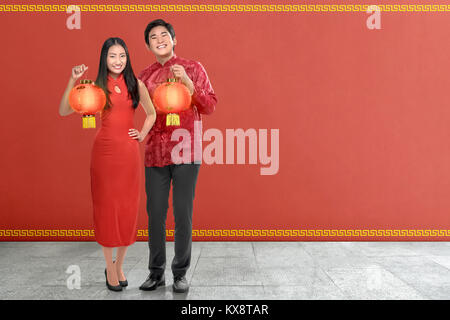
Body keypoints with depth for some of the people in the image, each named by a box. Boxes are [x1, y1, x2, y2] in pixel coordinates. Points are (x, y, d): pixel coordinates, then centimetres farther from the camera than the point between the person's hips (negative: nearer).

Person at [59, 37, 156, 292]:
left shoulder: (137, 85, 6)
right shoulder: (97, 87, 3)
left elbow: (152, 113, 20)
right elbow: (64, 111, -2)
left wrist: (142, 134, 7)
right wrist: (73, 81, -11)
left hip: (129, 152, 1)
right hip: (104, 150, -1)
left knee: (128, 208, 5)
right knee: (106, 206, 4)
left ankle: (120, 266, 23)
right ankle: (109, 267, 20)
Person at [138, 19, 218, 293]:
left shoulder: (193, 68, 5)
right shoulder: (145, 76, 13)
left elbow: (210, 107, -2)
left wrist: (187, 82, -14)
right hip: (155, 153, 3)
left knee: (183, 214, 1)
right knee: (155, 214, 6)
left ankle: (181, 273, 16)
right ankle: (156, 272, 22)